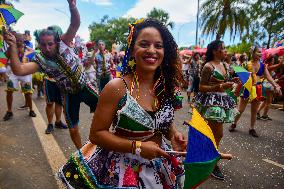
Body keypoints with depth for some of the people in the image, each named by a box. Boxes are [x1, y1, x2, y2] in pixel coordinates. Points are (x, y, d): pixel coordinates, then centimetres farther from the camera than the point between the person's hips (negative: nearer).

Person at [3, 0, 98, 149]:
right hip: (69, 94, 0)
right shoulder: (40, 60, -13)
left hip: (84, 86, 1)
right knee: (73, 130, 7)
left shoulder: (63, 43, -13)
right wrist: (13, 47, -36)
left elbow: (75, 24, -24)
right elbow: (18, 70, -26)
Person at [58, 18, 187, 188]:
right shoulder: (117, 88, -20)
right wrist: (137, 147, -23)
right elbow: (96, 134, -16)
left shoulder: (166, 86, -5)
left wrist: (173, 134, -9)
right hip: (122, 168, -5)